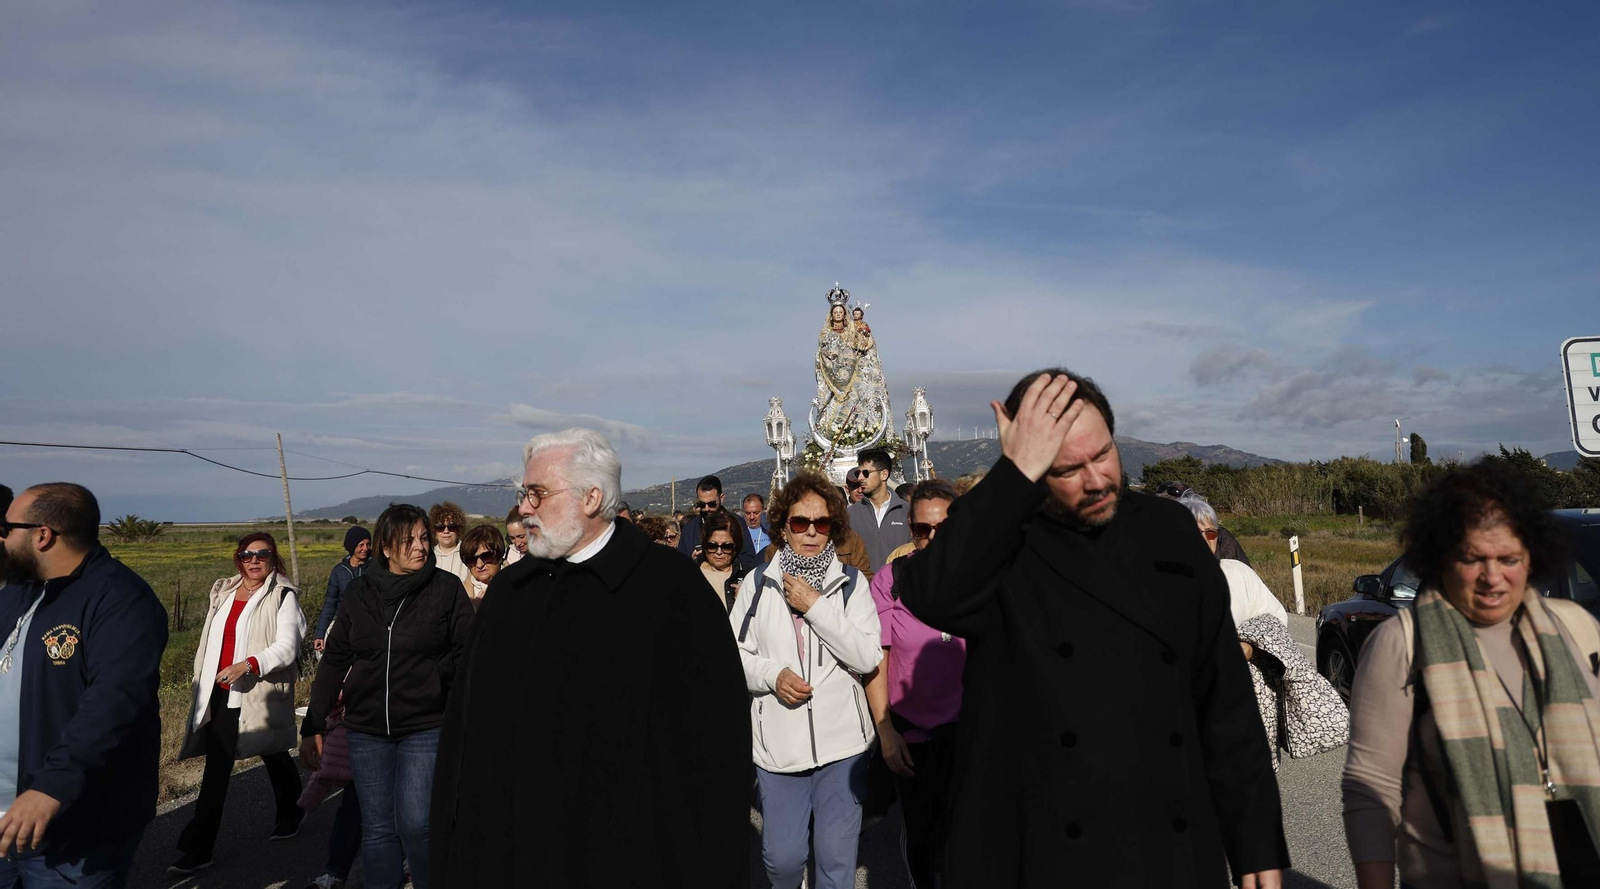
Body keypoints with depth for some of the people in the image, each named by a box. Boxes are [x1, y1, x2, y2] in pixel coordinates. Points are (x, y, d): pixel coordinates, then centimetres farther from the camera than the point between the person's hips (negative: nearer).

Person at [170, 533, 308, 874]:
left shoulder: (283, 596, -10)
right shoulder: (223, 592, 9)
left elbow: (287, 647, -18)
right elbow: (210, 643, 19)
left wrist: (249, 664, -31)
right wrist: (200, 682, 22)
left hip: (262, 695, -4)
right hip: (221, 694, 4)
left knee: (275, 758, 15)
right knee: (216, 768, 4)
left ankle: (289, 814, 38)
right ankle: (197, 848, 11)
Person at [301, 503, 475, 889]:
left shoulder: (447, 588, -5)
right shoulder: (359, 592, 4)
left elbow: (466, 654, -2)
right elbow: (334, 659, 8)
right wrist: (313, 726, 7)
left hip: (425, 727, -3)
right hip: (366, 729, 3)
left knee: (414, 824, -8)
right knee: (377, 828, 9)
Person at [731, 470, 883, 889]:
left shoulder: (852, 583, -1)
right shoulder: (757, 583, 2)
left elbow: (868, 657, -10)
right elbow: (734, 655, 4)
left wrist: (815, 606, -14)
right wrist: (773, 675, -14)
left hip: (841, 741, -1)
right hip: (778, 740, 1)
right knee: (781, 855, 11)